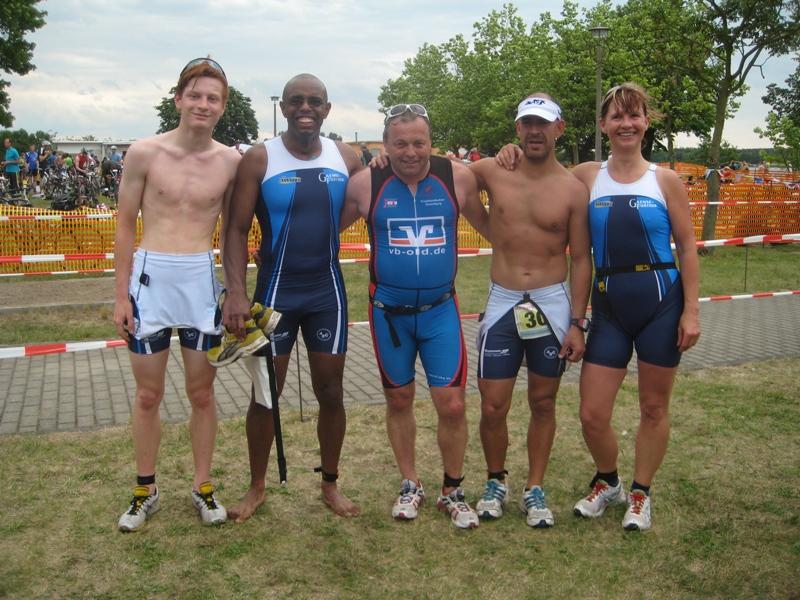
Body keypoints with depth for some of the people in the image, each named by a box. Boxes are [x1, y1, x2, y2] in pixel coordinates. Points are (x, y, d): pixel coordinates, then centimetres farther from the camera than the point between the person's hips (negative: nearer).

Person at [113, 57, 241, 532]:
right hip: (150, 277, -1)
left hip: (202, 279, 1)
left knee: (202, 392, 11)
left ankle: (203, 487, 27)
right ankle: (146, 490, 27)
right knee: (149, 394, 10)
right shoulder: (145, 153, -4)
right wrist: (122, 294, -1)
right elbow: (126, 225, 2)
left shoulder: (231, 161, 0)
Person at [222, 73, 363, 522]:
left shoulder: (346, 158, 1)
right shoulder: (260, 159, -8)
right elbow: (237, 230, -9)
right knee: (265, 393, 7)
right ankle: (257, 487, 25)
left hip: (328, 291, 2)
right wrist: (236, 292, -20)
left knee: (331, 392, 9)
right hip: (276, 291, -2)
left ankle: (331, 484, 27)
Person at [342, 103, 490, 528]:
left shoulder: (457, 178, -7)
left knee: (452, 404, -3)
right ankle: (410, 485, 34)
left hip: (441, 309, 0)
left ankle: (452, 492, 20)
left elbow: (489, 226, 7)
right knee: (399, 399, 14)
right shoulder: (365, 184, -7)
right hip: (388, 311, 1)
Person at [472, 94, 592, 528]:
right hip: (502, 302, 1)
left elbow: (581, 259, 0)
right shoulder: (492, 172, -1)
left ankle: (534, 490, 27)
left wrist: (577, 322, -5)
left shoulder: (573, 190, -3)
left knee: (543, 404, 10)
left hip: (553, 304, 0)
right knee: (492, 407, 2)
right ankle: (495, 481, 27)